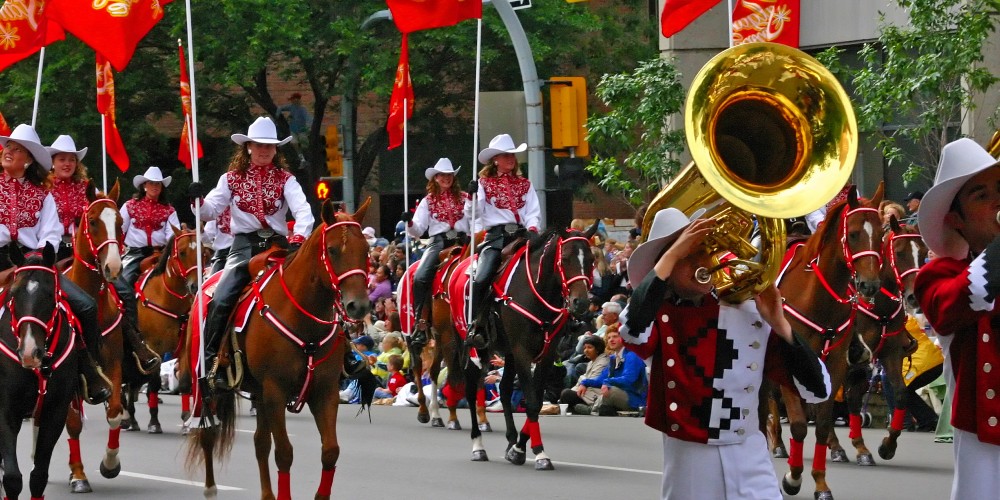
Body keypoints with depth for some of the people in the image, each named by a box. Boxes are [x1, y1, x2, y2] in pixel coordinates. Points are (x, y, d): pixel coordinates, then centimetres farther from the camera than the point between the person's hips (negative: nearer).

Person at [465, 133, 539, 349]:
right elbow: (475, 213, 1)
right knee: (481, 279, -25)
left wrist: (532, 229, -8)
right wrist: (472, 196, -17)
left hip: (522, 235, 3)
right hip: (496, 236, -3)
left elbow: (533, 212, 12)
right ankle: (476, 328, -19)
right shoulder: (485, 183, 12)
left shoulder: (524, 184, 21)